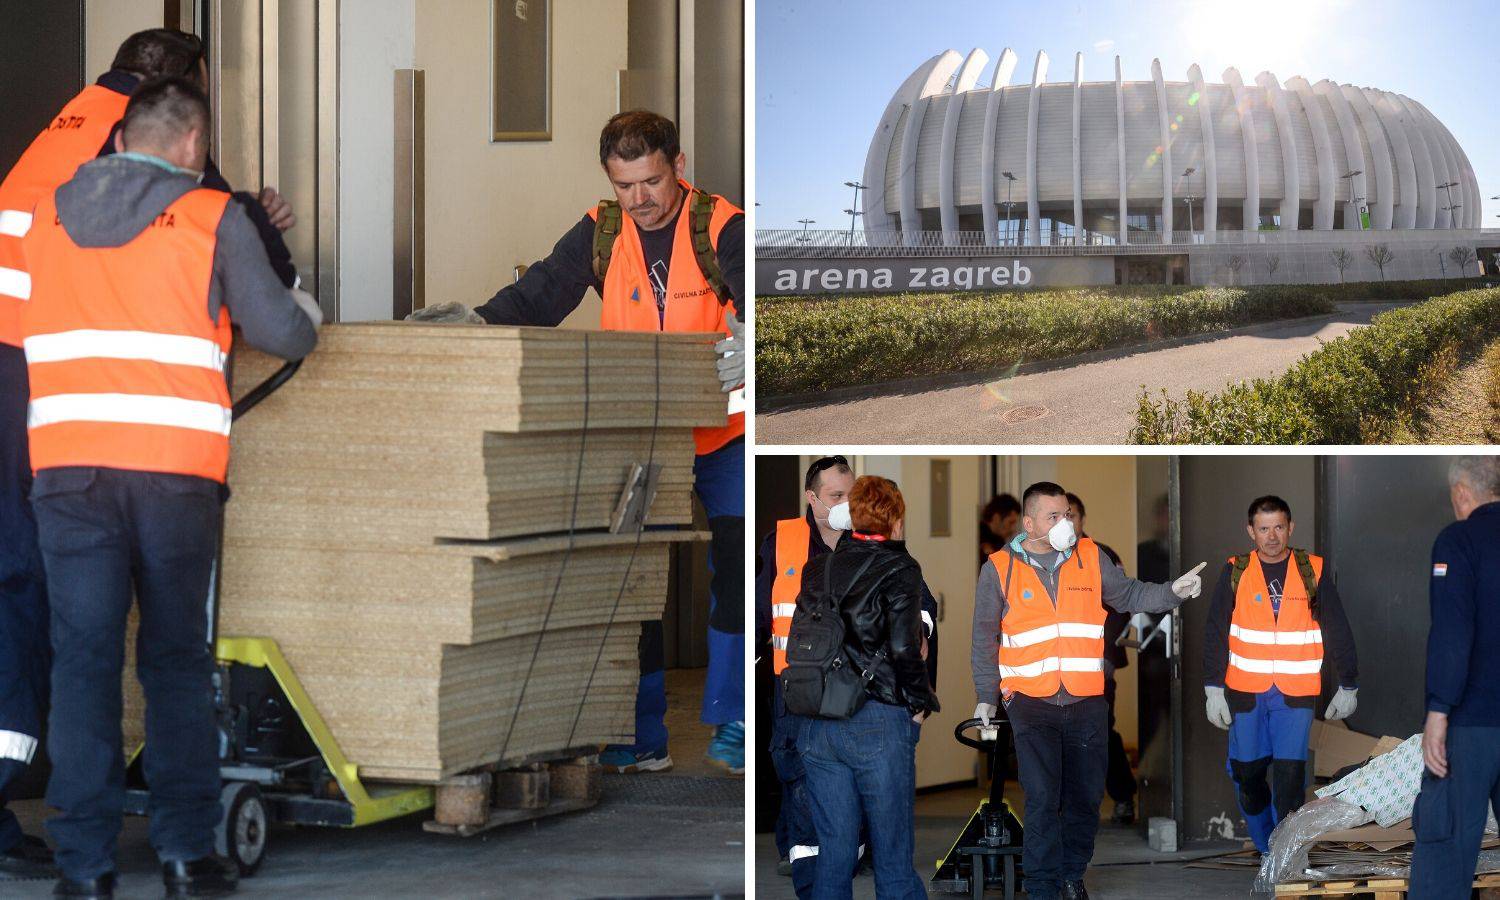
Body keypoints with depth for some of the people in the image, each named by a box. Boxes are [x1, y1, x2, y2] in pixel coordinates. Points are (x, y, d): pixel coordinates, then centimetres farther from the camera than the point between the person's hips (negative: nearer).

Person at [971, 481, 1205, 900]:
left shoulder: (1090, 558, 6)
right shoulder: (999, 569, 0)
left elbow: (1129, 594, 13)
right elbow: (985, 640, 7)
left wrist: (1172, 592, -5)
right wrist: (986, 698, 5)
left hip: (1087, 704, 3)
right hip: (1031, 704, -3)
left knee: (1085, 796, 8)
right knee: (1042, 799, -7)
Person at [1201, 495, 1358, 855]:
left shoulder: (1314, 571, 3)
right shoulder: (1235, 572, 4)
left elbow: (1338, 632, 10)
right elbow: (1215, 633, 6)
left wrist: (1348, 686, 12)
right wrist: (1214, 689, 0)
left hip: (1295, 693, -2)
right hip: (1245, 691, 2)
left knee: (1290, 774, -12)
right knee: (1248, 773, 5)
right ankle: (1267, 849, 22)